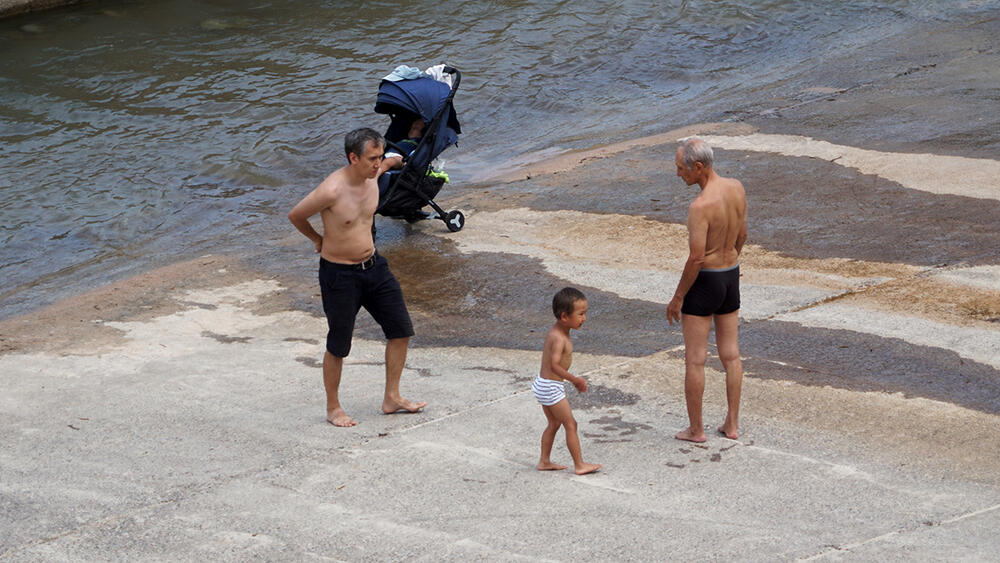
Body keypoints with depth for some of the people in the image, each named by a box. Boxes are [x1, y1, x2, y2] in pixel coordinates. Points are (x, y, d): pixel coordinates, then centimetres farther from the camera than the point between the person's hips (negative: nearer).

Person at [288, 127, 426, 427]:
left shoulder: (372, 178, -4)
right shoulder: (332, 190, -25)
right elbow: (295, 216, -9)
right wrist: (320, 240, 5)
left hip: (373, 265, 7)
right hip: (339, 275, -7)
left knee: (401, 330, 8)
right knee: (338, 346, 5)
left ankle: (392, 398, 22)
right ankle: (333, 408, 23)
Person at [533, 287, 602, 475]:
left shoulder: (556, 332, 7)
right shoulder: (559, 338, -24)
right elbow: (555, 365, -32)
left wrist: (573, 380, 15)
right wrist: (575, 380, -25)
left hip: (543, 384, 10)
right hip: (551, 388, -10)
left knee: (554, 424, 21)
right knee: (570, 424, 0)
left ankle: (544, 461, 28)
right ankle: (579, 465, 7)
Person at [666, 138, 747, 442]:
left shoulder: (701, 206, -27)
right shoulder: (736, 188, -3)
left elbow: (696, 258, -24)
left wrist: (677, 298, -13)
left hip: (704, 281, -8)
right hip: (731, 278, 8)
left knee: (695, 359, 3)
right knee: (731, 354, 15)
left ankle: (696, 429, 9)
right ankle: (732, 424, 21)